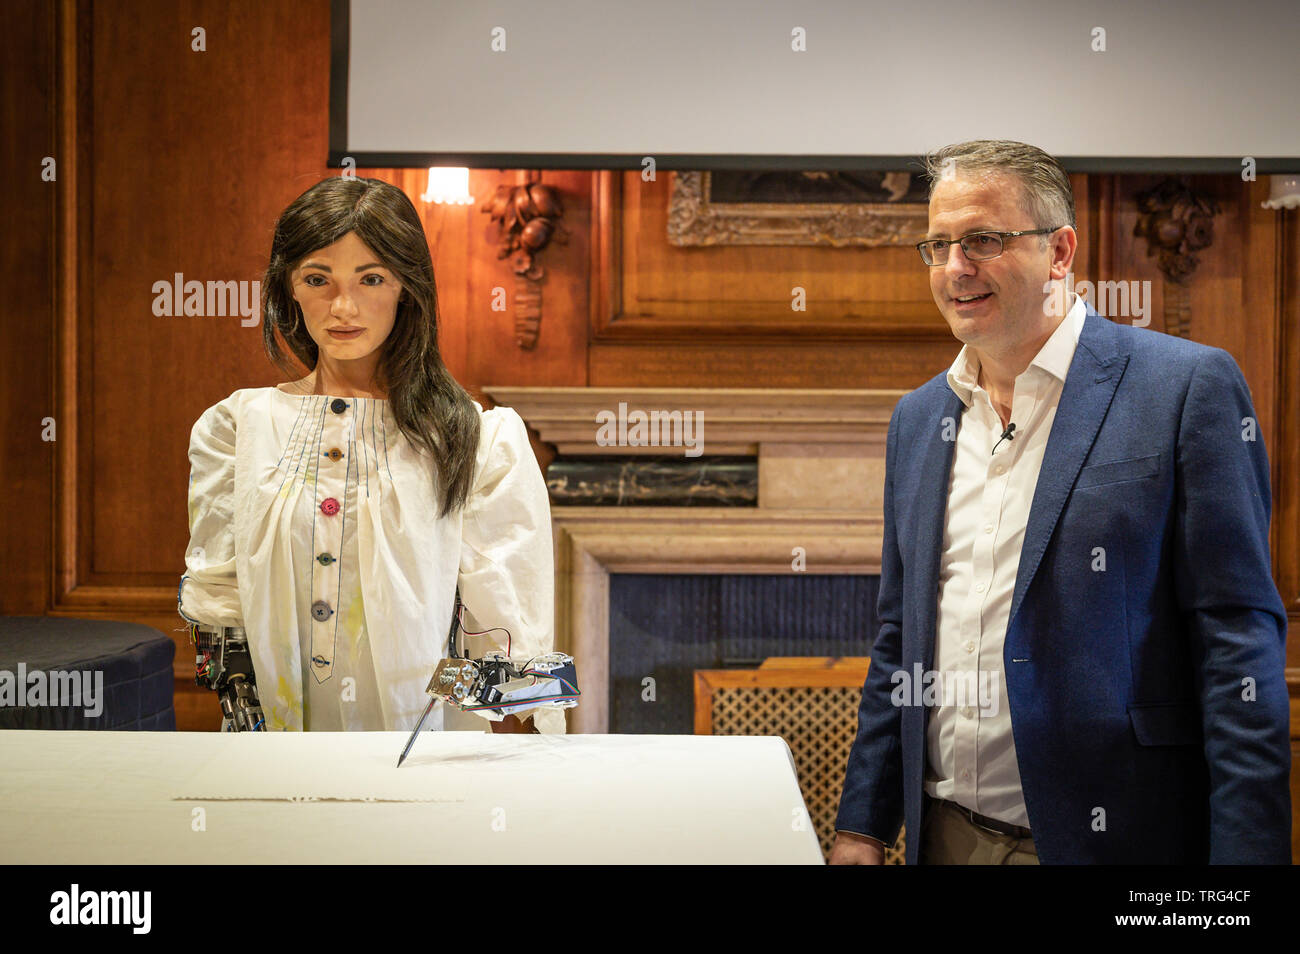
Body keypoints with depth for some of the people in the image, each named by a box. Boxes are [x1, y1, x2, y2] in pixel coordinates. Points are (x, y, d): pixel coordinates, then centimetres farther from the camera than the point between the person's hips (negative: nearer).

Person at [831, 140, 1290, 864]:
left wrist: (1245, 852, -17)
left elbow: (1239, 643, -12)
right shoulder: (918, 418, 11)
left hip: (1111, 835, -5)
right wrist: (864, 824, 11)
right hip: (947, 833, 6)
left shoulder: (1187, 387, -8)